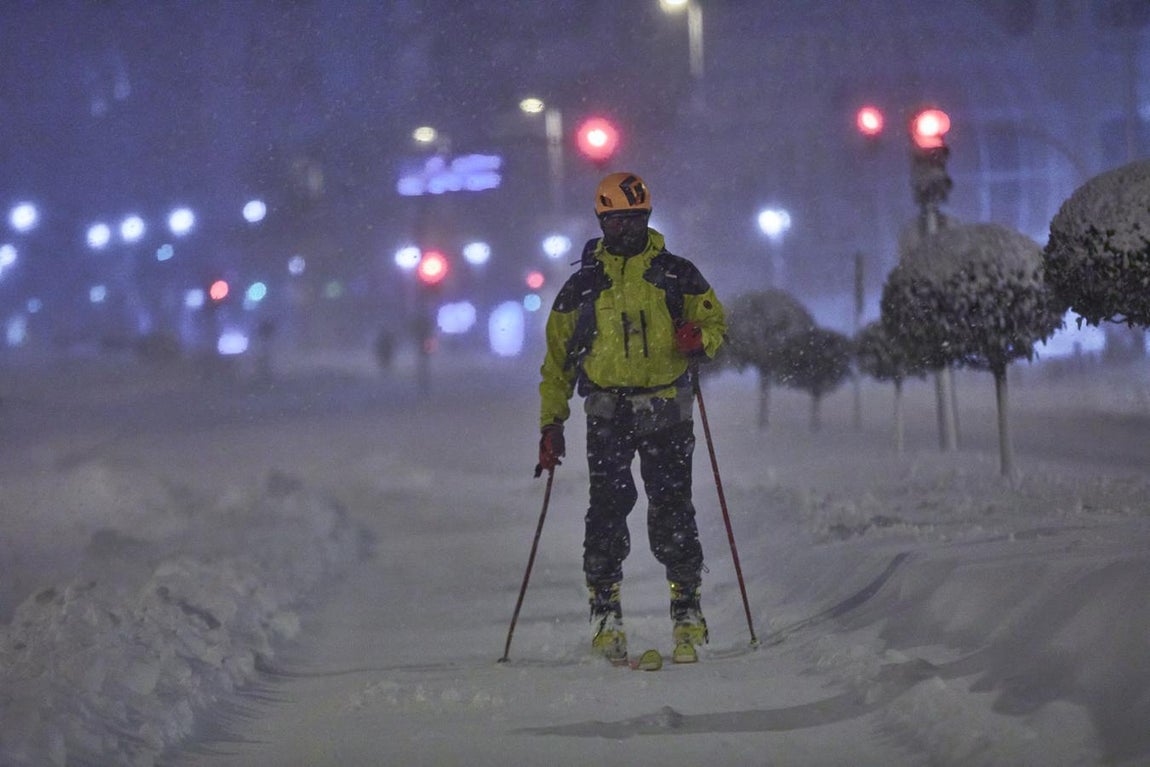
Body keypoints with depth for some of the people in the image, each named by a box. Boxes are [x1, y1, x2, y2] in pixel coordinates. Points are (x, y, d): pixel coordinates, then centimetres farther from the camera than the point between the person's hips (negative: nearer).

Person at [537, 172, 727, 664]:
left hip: (666, 409, -1)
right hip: (607, 413, 1)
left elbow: (715, 321, 13)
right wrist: (551, 424, 8)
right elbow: (558, 359, 14)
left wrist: (699, 338, -12)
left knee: (671, 509, -6)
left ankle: (686, 609, 1)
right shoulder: (583, 285, 11)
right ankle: (605, 612, -4)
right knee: (607, 507, -9)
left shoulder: (676, 275, 8)